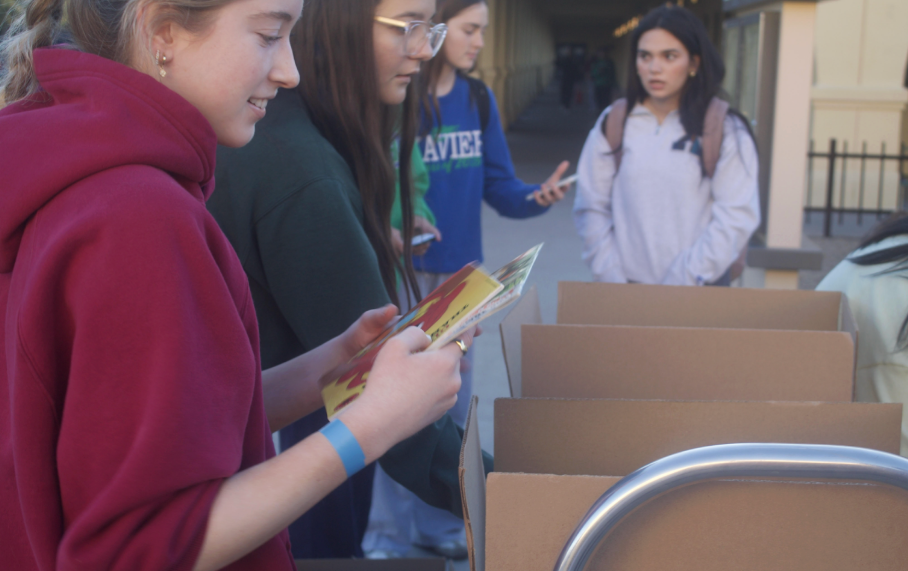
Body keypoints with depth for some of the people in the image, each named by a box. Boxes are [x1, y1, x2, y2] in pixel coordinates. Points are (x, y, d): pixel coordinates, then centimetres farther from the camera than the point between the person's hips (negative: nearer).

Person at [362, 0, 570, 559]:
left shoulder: (479, 99, 6)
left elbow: (499, 185, 6)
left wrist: (538, 195, -14)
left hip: (463, 271, 6)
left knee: (452, 402, 15)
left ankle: (441, 524, 31)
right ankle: (387, 537, 17)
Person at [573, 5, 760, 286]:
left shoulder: (724, 128, -6)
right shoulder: (614, 122, 1)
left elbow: (737, 216, -11)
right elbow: (591, 207, 1)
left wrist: (680, 284, -15)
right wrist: (612, 280, -7)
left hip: (697, 292, -2)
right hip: (629, 286, 2)